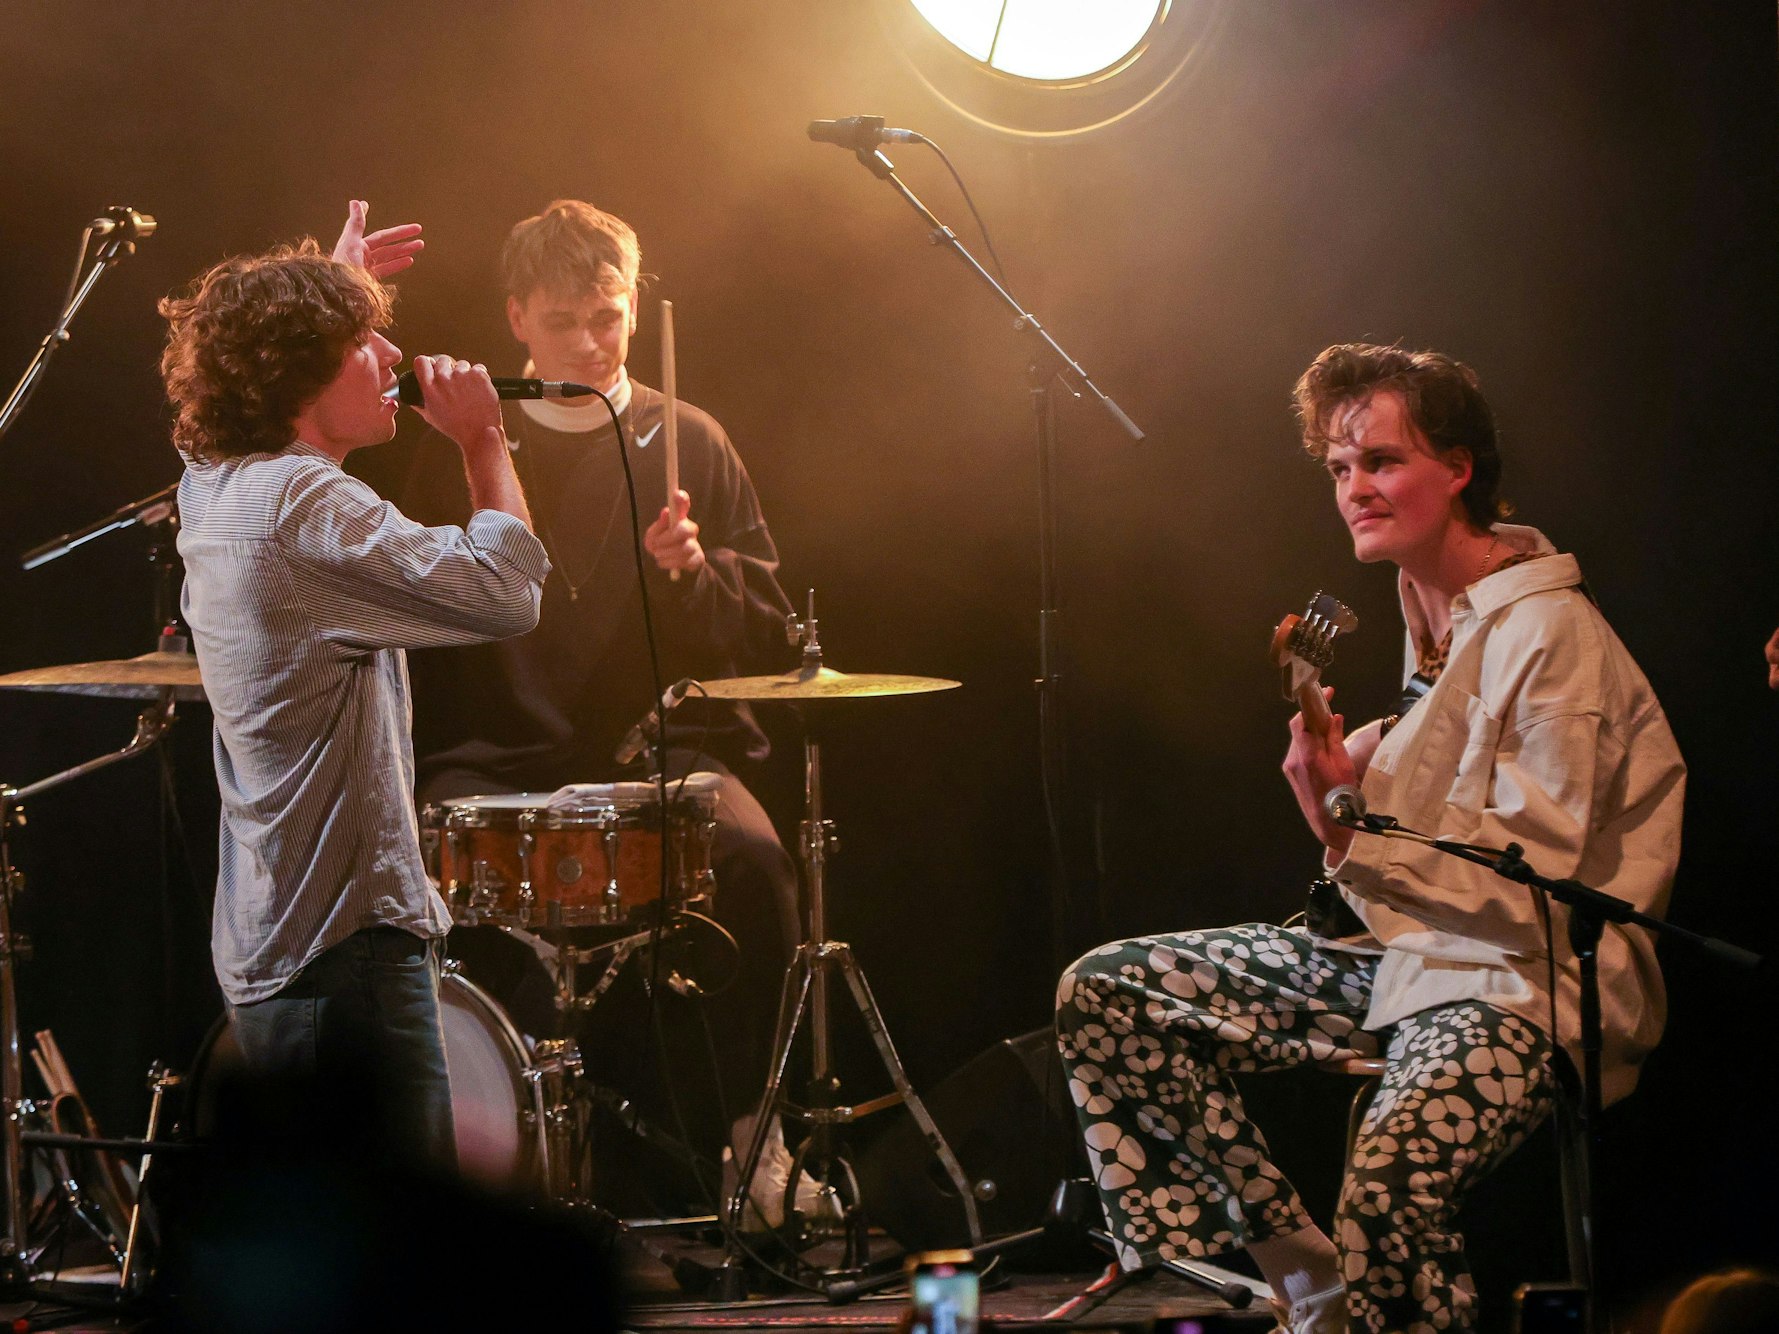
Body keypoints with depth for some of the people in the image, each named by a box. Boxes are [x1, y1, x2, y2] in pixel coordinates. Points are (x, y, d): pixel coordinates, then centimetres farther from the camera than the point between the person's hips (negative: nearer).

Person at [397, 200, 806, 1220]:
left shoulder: (689, 444, 9)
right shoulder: (461, 449, 9)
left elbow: (770, 638, 7)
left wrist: (696, 569, -13)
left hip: (664, 750, 0)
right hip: (501, 756, 0)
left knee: (753, 857, -31)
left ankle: (749, 1122, -18)